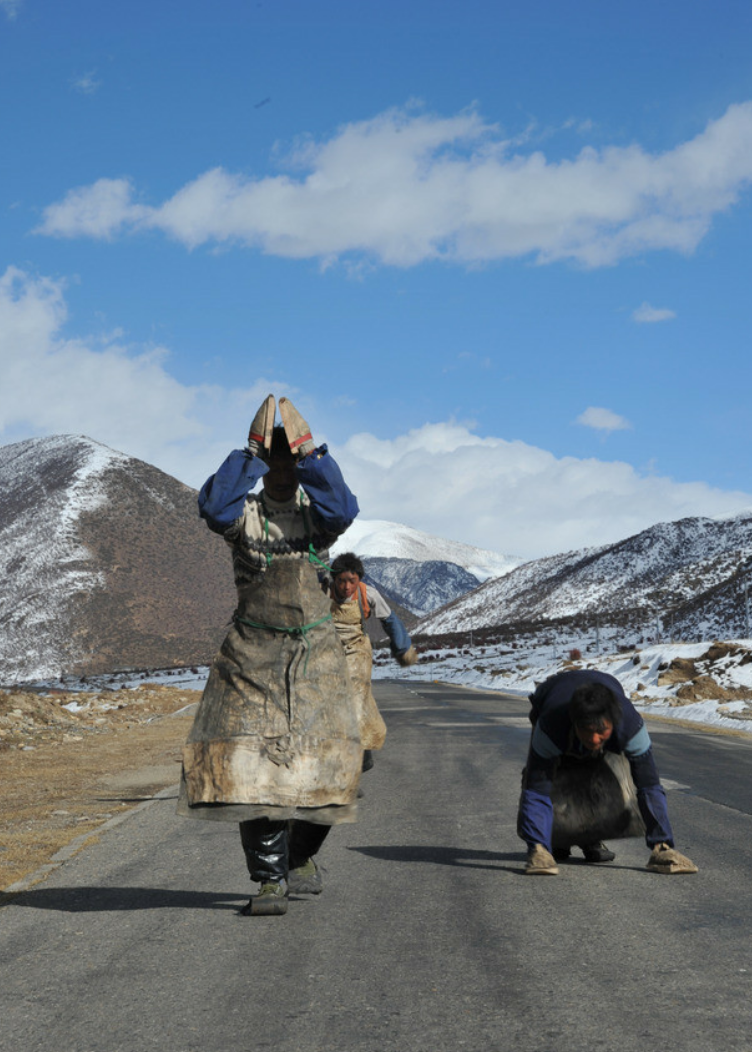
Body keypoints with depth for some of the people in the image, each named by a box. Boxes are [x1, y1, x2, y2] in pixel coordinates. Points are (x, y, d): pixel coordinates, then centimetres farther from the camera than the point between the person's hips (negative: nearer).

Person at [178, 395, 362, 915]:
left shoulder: (316, 515, 7)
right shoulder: (245, 515, 2)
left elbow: (342, 510, -18)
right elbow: (214, 506, -22)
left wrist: (309, 454, -15)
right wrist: (250, 455, -16)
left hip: (315, 652, 2)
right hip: (253, 653, -2)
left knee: (318, 757, 2)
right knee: (257, 763, -9)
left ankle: (301, 854, 28)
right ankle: (270, 882, -4)